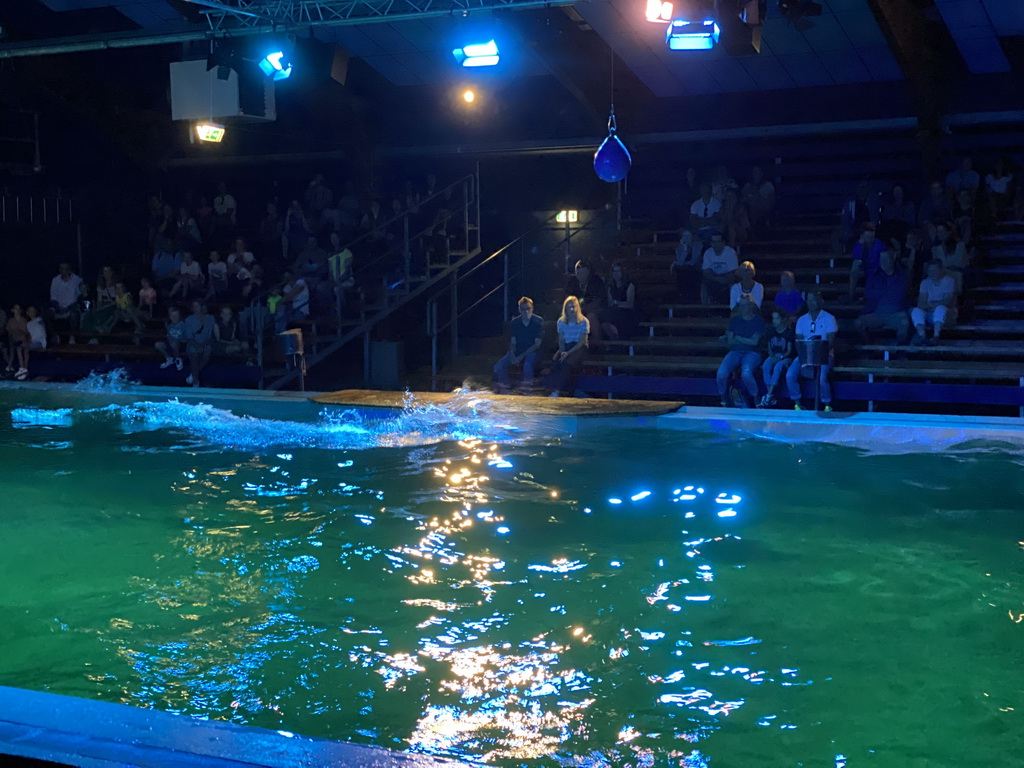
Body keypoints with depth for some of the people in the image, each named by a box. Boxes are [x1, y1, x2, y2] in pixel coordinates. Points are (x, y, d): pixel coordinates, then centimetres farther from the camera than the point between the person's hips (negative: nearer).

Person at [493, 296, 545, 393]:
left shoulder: (538, 321, -7)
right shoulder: (515, 322, 4)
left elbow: (537, 344, -9)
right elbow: (512, 342, 5)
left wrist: (521, 356, -18)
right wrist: (512, 355, -18)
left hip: (532, 351, -4)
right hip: (517, 351, 4)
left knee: (528, 365, -39)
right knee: (499, 366, -22)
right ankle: (503, 391, -12)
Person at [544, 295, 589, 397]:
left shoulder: (584, 321, -5)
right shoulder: (561, 321, 8)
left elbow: (582, 341, -10)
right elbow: (561, 340, 9)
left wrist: (568, 353, -19)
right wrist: (562, 351, -13)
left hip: (579, 347, -4)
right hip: (566, 346, 4)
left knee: (567, 363, -32)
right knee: (555, 361, -28)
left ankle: (557, 391, -33)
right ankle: (552, 389, -32)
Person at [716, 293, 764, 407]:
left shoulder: (758, 320, 5)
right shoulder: (734, 320, 15)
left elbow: (754, 342, -4)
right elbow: (730, 341, 7)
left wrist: (737, 338, 2)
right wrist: (747, 340, -2)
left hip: (751, 353, -3)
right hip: (735, 352, 3)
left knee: (746, 374, -36)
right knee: (721, 374, -27)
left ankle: (756, 402, -19)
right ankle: (723, 403, -10)